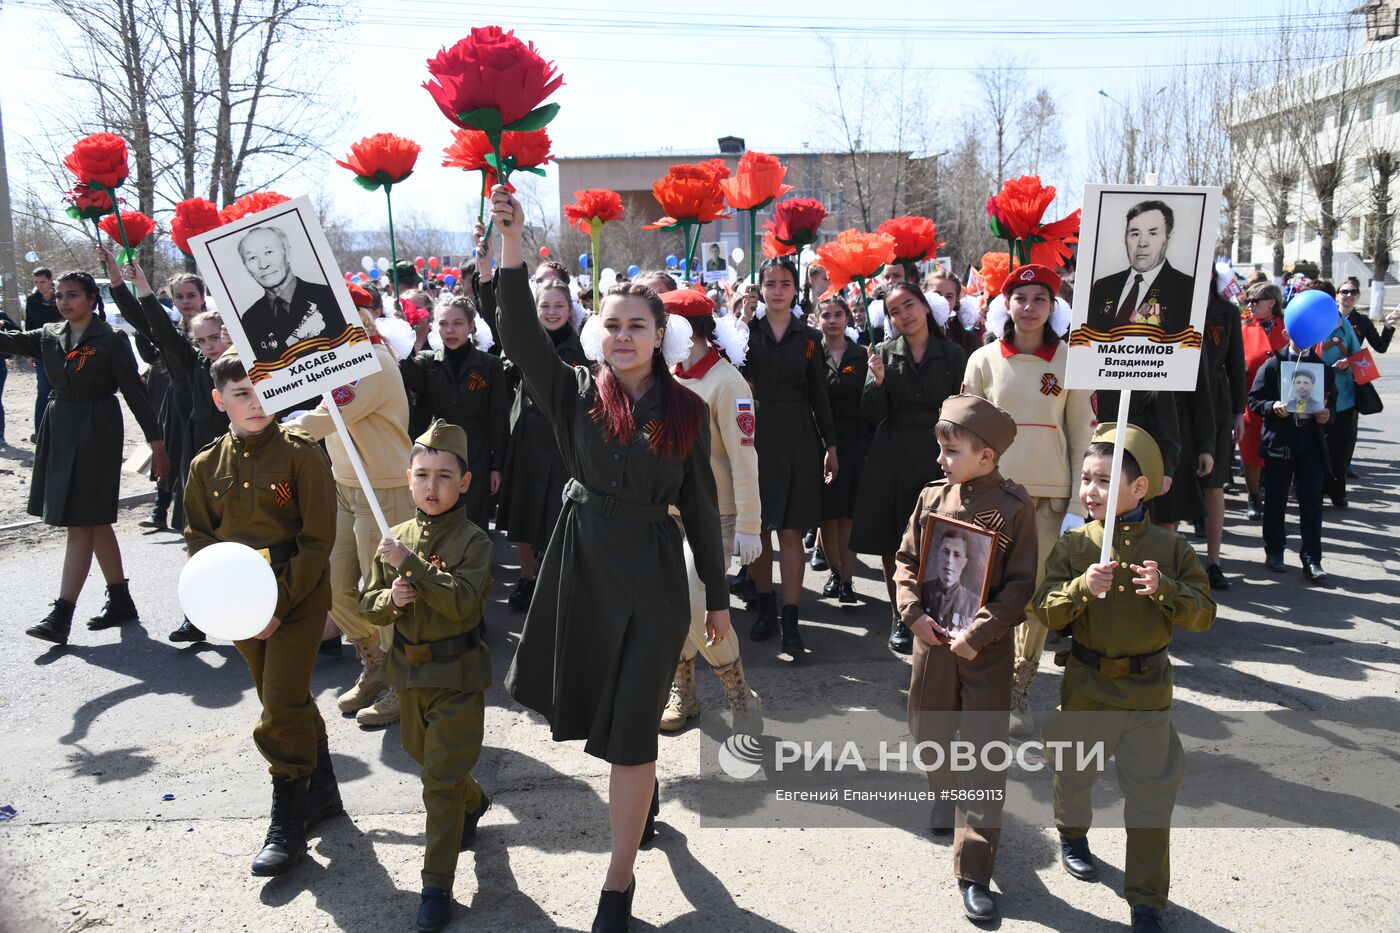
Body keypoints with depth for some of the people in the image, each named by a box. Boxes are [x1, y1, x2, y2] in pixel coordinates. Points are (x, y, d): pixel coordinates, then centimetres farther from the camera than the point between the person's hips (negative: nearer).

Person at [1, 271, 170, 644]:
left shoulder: (112, 339, -7)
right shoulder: (49, 336, 11)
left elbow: (134, 390, -8)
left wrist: (156, 441, -9)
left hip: (96, 432, -7)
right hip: (59, 430, 7)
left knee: (82, 522, -7)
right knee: (95, 521, 12)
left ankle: (61, 616, -7)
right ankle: (121, 602, 22)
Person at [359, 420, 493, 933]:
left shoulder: (472, 540, -13)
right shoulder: (395, 537, 2)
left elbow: (462, 601, -27)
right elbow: (369, 605, 5)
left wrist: (411, 564, -30)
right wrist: (391, 598, -17)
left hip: (457, 674, -6)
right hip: (410, 670, 6)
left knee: (442, 779, -4)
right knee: (428, 759, 23)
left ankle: (437, 885, 7)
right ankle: (473, 803, 53)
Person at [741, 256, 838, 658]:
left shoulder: (808, 337, 8)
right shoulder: (745, 330, 5)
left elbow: (818, 394, 10)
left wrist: (831, 445, 8)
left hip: (796, 438, 0)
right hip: (754, 435, 0)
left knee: (791, 530, -1)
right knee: (755, 527, 6)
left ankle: (790, 620, 2)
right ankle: (765, 605, 22)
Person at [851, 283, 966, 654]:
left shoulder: (952, 354, 2)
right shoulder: (884, 352, 3)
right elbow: (873, 414, -2)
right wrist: (878, 381, -19)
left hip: (936, 456, -1)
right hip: (892, 457, 1)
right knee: (892, 542, 5)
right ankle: (899, 618, 19)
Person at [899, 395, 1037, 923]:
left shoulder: (1014, 508, -12)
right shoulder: (931, 498, 0)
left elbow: (1020, 584, -12)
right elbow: (906, 559, 6)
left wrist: (979, 633, -18)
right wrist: (913, 612, -8)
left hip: (986, 651, -4)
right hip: (932, 642, 4)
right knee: (930, 736, 19)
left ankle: (973, 873, 7)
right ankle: (943, 801, 51)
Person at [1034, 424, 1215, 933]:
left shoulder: (1170, 547, -6)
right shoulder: (1073, 545, -7)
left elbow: (1203, 613, -7)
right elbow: (1046, 610, -12)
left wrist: (1165, 589, -25)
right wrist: (1083, 588, -29)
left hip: (1148, 689, 0)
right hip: (1086, 685, 1)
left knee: (1152, 797, 5)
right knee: (1074, 773, 21)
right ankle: (1072, 834, 53)